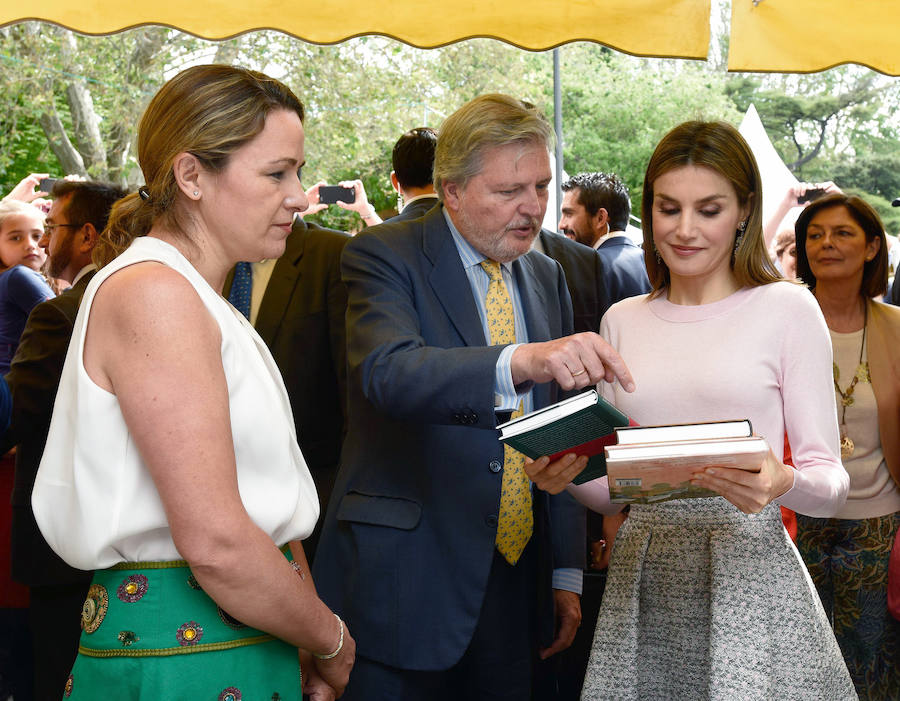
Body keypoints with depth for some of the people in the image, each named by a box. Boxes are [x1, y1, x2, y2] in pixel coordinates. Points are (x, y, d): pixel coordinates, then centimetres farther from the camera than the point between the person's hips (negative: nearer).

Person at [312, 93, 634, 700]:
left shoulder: (547, 278, 12)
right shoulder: (384, 255, -8)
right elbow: (388, 371, -29)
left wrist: (567, 571, 11)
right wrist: (520, 362, -44)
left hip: (516, 579, 5)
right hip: (404, 586, -5)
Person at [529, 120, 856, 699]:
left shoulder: (787, 309, -2)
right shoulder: (623, 321, 11)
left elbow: (832, 483, -4)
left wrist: (782, 483, -24)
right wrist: (566, 476, -7)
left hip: (748, 570, -3)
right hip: (643, 581, 3)